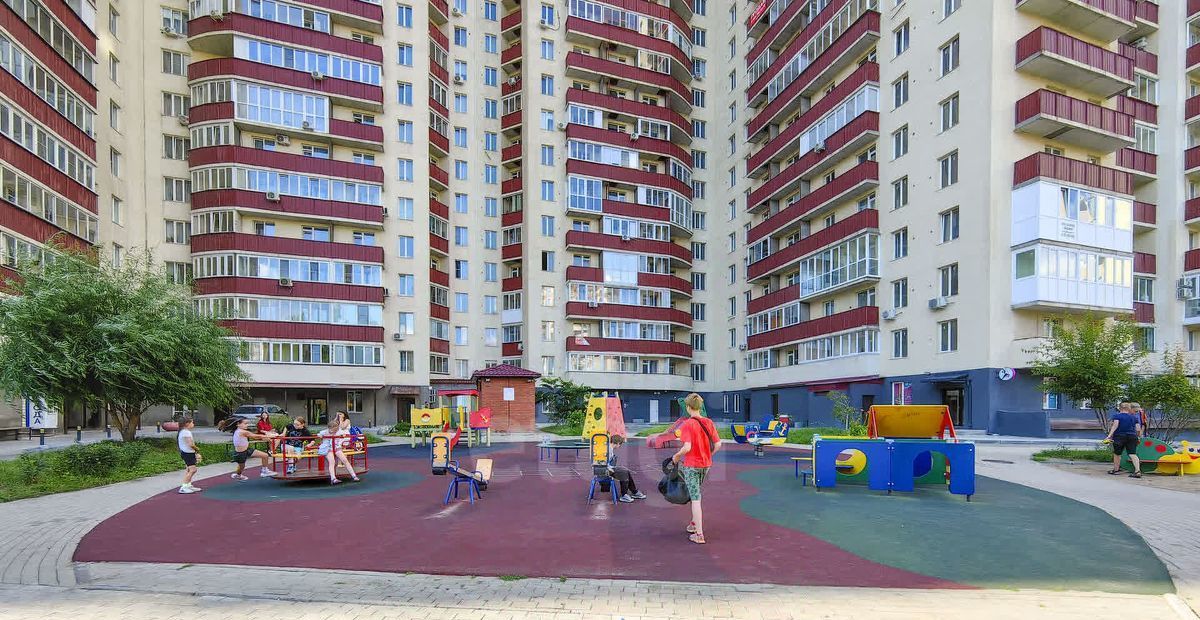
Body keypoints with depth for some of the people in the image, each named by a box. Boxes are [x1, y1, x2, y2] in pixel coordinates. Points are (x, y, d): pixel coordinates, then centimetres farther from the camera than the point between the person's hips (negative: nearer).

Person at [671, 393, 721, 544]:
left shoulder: (687, 424, -16)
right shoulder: (709, 422, 0)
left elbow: (687, 447, -23)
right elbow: (718, 445, 0)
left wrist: (677, 455, -6)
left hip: (691, 465, -6)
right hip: (706, 464, 6)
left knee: (695, 499, -1)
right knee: (695, 494, 25)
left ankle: (699, 535, 2)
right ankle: (694, 524, 36)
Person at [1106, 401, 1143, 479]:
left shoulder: (1117, 416, -4)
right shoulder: (1134, 417, 8)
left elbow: (1115, 425, -18)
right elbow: (1138, 429, 4)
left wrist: (1109, 435, -23)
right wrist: (1139, 437, 21)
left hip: (1119, 436, -3)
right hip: (1132, 436, 3)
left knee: (1117, 454, 12)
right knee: (1132, 454, -3)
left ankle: (1116, 469, 23)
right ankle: (1137, 471, -17)